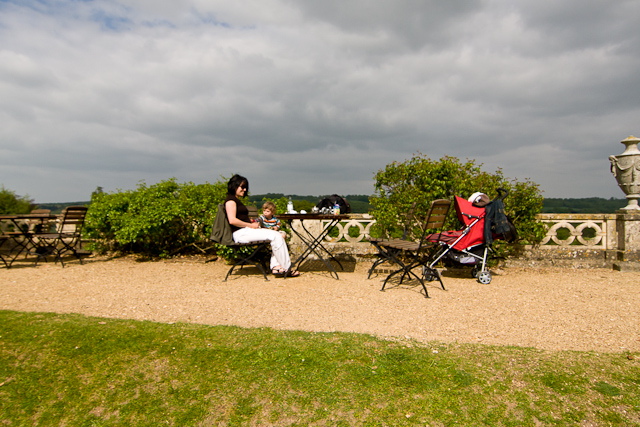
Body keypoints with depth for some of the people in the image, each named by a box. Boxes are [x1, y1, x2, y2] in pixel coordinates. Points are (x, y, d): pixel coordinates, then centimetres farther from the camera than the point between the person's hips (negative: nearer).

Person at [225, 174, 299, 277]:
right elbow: (232, 220, -18)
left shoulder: (237, 200, 26)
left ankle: (276, 266, -15)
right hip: (241, 233, -10)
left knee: (278, 235, -2)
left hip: (247, 230, 10)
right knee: (275, 236, -21)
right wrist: (251, 225, -13)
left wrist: (254, 224, 8)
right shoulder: (230, 200, -5)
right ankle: (287, 268, -15)